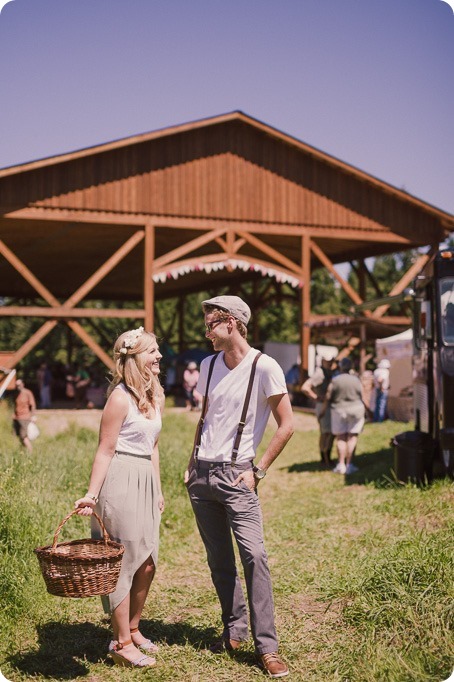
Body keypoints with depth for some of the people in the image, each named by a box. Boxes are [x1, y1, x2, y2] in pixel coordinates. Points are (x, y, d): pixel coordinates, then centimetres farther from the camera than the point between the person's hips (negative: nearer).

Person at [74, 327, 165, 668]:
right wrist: (92, 494, -17)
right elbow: (106, 450, -13)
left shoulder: (156, 395, 11)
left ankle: (132, 628, 31)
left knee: (147, 563, 13)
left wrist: (158, 491, 20)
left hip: (146, 482, 8)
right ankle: (122, 644, 13)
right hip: (121, 481, -8)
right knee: (124, 563, 1)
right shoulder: (120, 397, -13)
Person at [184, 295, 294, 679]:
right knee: (219, 560, 11)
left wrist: (258, 471, -10)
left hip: (235, 474, -6)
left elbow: (287, 425, -9)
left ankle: (267, 647, -5)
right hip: (201, 474, 6)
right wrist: (192, 463, 13)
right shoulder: (209, 365, 9)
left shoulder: (264, 367, -11)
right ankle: (235, 630, 24)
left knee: (253, 555, -12)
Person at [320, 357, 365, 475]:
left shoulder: (334, 381, -7)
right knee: (352, 437, 4)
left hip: (339, 411, 0)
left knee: (340, 437, 6)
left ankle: (341, 465, 2)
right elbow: (362, 397, 1)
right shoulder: (356, 380, -3)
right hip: (355, 410, 0)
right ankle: (349, 465, 1)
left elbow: (327, 398, -4)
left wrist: (323, 411, 10)